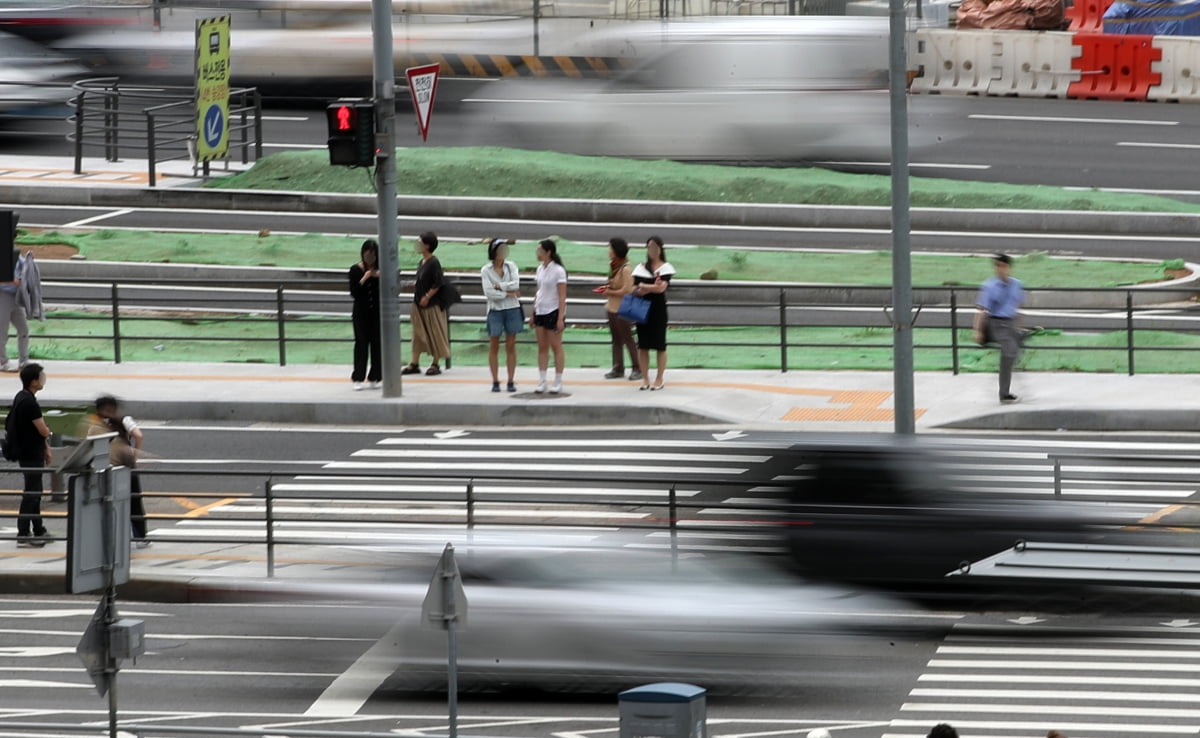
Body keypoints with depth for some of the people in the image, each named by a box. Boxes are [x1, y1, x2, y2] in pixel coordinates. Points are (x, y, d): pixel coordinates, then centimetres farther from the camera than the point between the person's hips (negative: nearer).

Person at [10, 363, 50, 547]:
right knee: (31, 494, -5)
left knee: (35, 492, 18)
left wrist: (46, 450, 19)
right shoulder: (29, 402, -22)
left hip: (29, 453, 10)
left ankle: (38, 531, 26)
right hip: (31, 455, -10)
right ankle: (23, 535, -3)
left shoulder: (22, 398, 10)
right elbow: (43, 430, -22)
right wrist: (47, 430, 2)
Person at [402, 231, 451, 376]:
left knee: (434, 334, 2)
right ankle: (414, 363, 14)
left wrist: (427, 296, -18)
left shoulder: (433, 263, -16)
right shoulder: (422, 262, 9)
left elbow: (438, 284, -18)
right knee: (418, 334, 10)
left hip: (432, 304, -9)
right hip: (419, 303, 9)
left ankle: (435, 365, 10)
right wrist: (415, 287, 6)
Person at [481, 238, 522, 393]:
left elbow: (516, 284, -9)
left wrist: (498, 286, -11)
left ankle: (511, 381, 7)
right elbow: (489, 293, -11)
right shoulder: (486, 270, -3)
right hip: (495, 310, -2)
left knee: (511, 346, 4)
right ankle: (495, 381, 6)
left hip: (512, 310, 2)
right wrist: (508, 293, -10)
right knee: (493, 347, 1)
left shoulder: (510, 266, 5)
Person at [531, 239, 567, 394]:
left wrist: (560, 318, -20)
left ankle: (558, 383, 8)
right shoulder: (540, 269, 9)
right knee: (542, 347, 7)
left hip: (553, 311, -7)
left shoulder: (558, 271, -13)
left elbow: (562, 297, -15)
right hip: (540, 311, 7)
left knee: (556, 347, 1)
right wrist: (533, 314, 16)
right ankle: (541, 382, 10)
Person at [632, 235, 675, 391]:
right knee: (643, 346, 3)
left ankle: (659, 379, 8)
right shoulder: (641, 268, 9)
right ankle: (645, 379, 9)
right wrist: (652, 288, -16)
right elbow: (634, 290, -1)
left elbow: (662, 287, -15)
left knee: (660, 345, 1)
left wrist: (643, 286, -7)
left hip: (658, 309, -3)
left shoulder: (665, 268, 0)